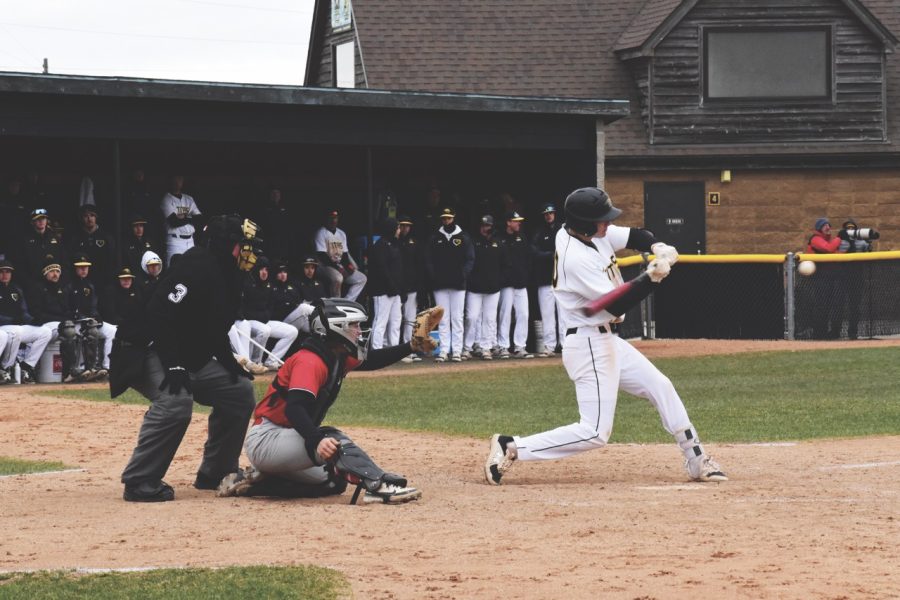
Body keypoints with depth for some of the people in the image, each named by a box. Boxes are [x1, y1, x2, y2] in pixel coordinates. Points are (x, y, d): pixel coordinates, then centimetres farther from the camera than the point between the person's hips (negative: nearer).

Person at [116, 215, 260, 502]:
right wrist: (173, 365, -33)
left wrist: (231, 366, 10)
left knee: (240, 391, 10)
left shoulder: (228, 277, 11)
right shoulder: (198, 264, -21)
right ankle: (139, 482, -26)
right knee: (175, 400, -34)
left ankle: (215, 474, 17)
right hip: (148, 352, -11)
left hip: (191, 358, 11)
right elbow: (160, 313, -29)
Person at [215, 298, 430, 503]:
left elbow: (371, 360, 19)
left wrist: (412, 347, 4)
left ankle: (256, 481, 12)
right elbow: (294, 408, -33)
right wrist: (317, 440, -50)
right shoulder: (310, 361, -20)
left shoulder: (338, 359, 8)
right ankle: (378, 485, -41)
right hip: (265, 440, -10)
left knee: (334, 483, 15)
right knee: (332, 439, -27)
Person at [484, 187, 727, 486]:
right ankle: (510, 448, -10)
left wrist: (658, 247, -9)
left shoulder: (592, 234, 1)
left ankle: (696, 461, 22)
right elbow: (614, 305, -24)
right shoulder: (576, 259, -25)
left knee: (661, 387, 14)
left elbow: (636, 236, 12)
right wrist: (652, 277, -25)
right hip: (588, 346, -10)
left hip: (608, 341, 10)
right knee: (595, 432, -12)